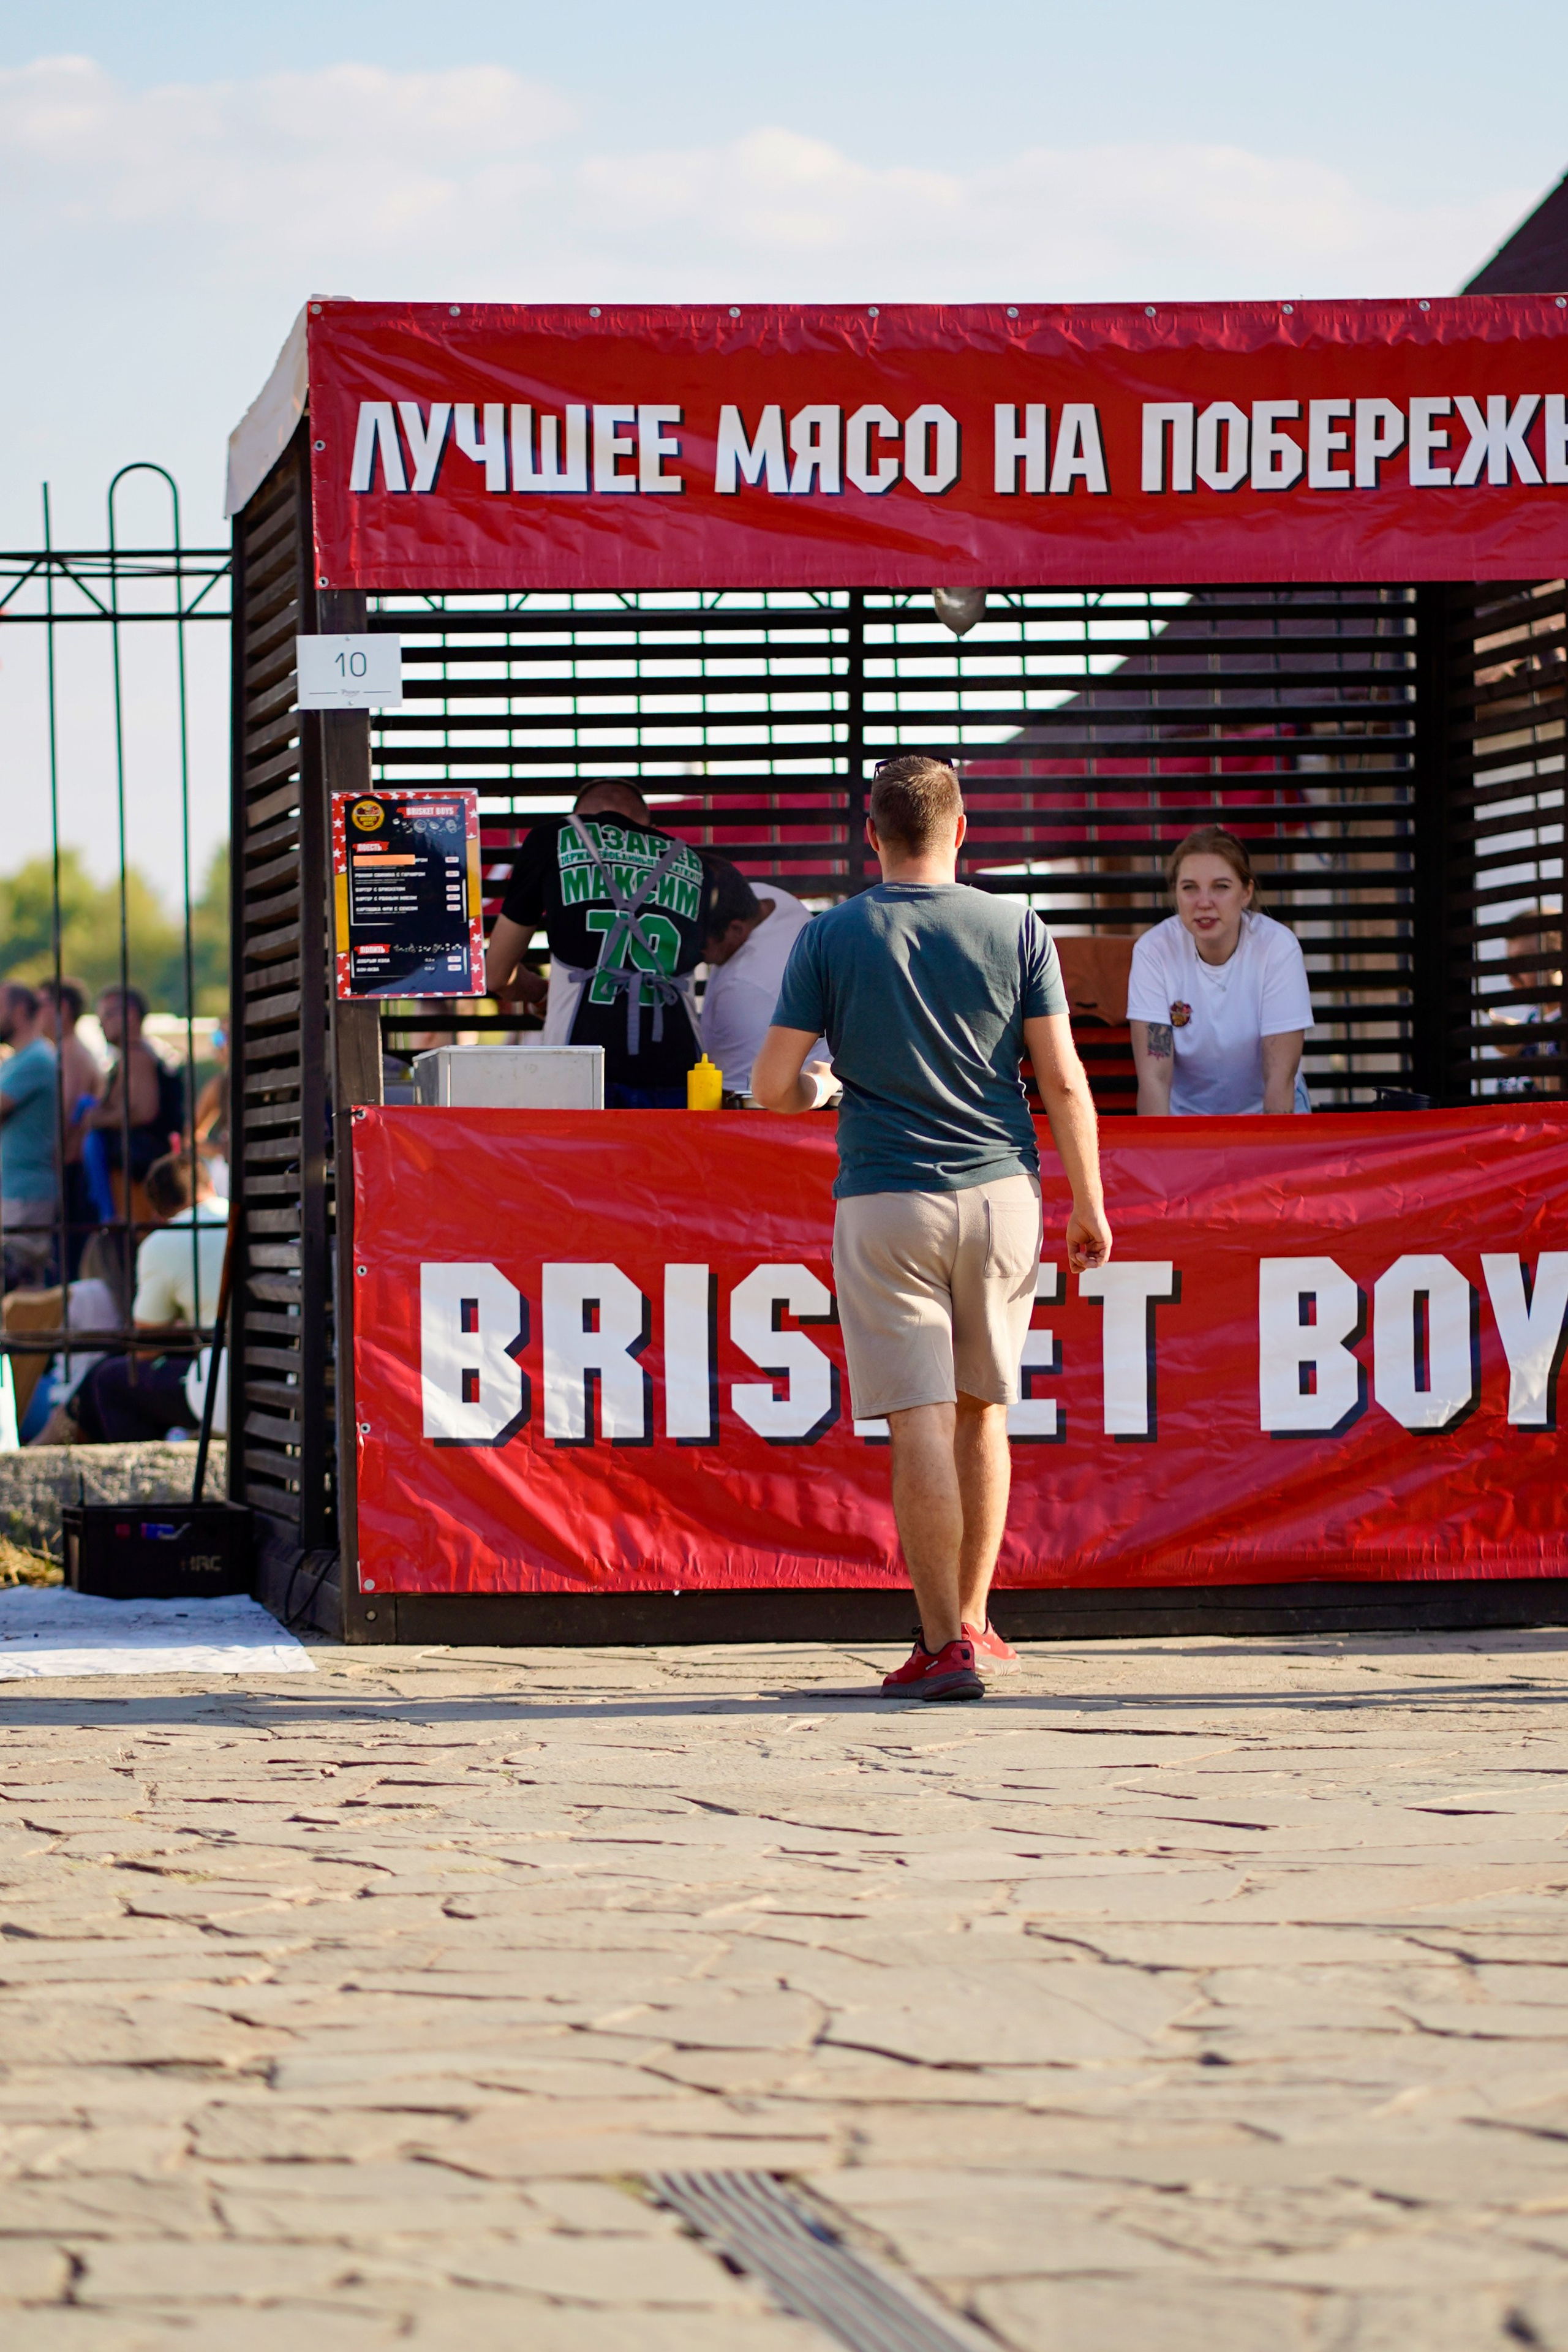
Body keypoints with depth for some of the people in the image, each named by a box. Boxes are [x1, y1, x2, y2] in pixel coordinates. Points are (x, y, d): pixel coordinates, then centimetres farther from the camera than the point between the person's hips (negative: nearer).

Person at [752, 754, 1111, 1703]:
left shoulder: (830, 938, -2)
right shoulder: (1016, 929, 1)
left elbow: (773, 1086, -3)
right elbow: (1064, 1080, -1)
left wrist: (814, 1089, 21)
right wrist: (1090, 1206, 8)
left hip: (885, 1204, -2)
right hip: (1001, 1191, 2)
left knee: (921, 1423, -4)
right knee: (982, 1412, 16)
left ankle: (945, 1644, -7)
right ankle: (972, 1621, 21)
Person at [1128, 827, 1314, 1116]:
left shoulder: (1279, 949, -16)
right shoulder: (1153, 952, -14)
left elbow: (1280, 1077, -18)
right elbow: (1154, 1076, -18)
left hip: (1264, 1110, -1)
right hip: (1185, 1111, 1)